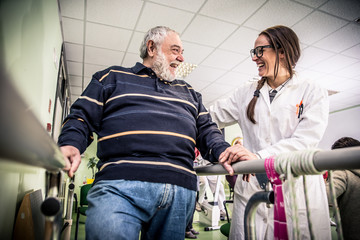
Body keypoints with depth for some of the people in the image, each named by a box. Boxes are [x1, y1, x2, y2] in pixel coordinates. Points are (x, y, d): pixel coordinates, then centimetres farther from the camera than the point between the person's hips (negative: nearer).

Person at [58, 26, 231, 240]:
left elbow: (207, 130, 21)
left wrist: (223, 151, -1)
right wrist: (70, 145, -10)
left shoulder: (189, 93, 28)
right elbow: (82, 117, 11)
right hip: (120, 186, -3)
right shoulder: (113, 78, 18)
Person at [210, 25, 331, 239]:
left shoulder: (314, 93, 3)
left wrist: (260, 156, -25)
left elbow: (306, 140, -11)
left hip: (297, 194, -2)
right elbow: (212, 117, 14)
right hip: (251, 189, 3)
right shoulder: (247, 92, 13)